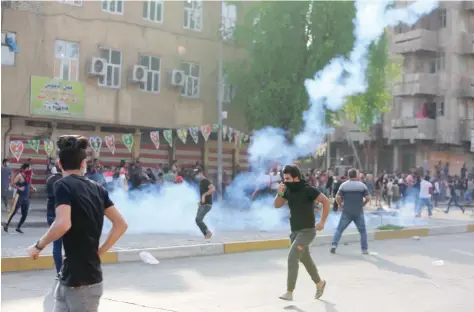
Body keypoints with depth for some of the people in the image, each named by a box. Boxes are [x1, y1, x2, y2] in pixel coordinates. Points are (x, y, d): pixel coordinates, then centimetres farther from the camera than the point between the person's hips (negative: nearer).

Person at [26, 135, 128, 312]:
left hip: (80, 280, -7)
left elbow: (63, 224, -25)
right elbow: (121, 225, 9)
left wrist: (38, 246, -9)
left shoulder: (63, 185, -10)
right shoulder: (97, 188, 10)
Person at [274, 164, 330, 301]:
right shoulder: (288, 190, 0)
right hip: (295, 231, 7)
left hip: (307, 231, -7)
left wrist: (322, 221, -15)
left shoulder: (308, 190, -18)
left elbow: (326, 201, -15)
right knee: (305, 259, 19)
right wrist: (279, 193, -17)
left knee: (292, 257, -18)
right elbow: (277, 205, 3)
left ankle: (289, 292, -13)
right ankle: (319, 283, 41)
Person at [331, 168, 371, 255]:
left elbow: (338, 197, -8)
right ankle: (365, 249, 11)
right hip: (359, 212, 0)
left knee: (339, 229, 8)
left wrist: (340, 204, 8)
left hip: (346, 212, 0)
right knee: (363, 231, 12)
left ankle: (334, 245, -2)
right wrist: (363, 204, 10)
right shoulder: (362, 185, -2)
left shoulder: (343, 185, -2)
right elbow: (368, 198, -6)